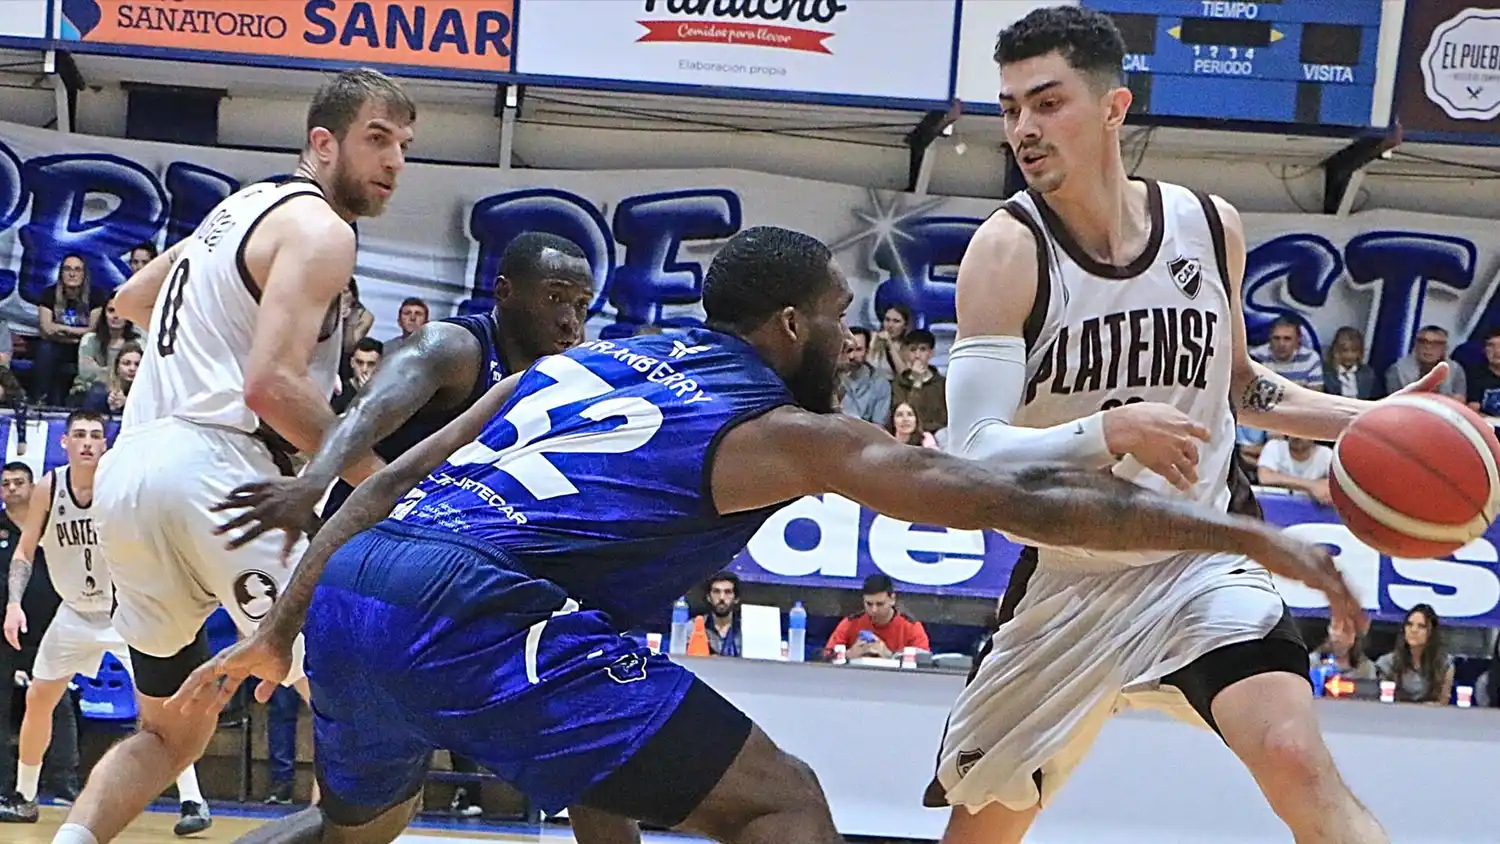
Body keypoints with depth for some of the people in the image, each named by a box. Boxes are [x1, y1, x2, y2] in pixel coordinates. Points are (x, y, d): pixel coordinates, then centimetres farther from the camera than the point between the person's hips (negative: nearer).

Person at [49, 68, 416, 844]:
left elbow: (128, 300, 38)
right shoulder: (319, 228, -4)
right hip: (211, 471, -9)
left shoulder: (241, 207, 23)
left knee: (170, 731, 19)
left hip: (126, 470, 9)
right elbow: (273, 384, -17)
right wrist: (376, 478, -8)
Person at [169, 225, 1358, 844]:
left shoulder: (577, 361, 25)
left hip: (353, 594, 8)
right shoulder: (782, 431, 6)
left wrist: (277, 636, 30)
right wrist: (1253, 536, 6)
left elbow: (392, 485, 24)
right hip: (471, 611, -8)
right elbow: (1026, 501, 3)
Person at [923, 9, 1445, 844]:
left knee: (1298, 762, -25)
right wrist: (1114, 431, -43)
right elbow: (976, 454, -27)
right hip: (1070, 578, 0)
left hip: (1204, 560, 1)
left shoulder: (1209, 225, -5)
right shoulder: (1009, 250, -18)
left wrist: (1375, 419, -1)